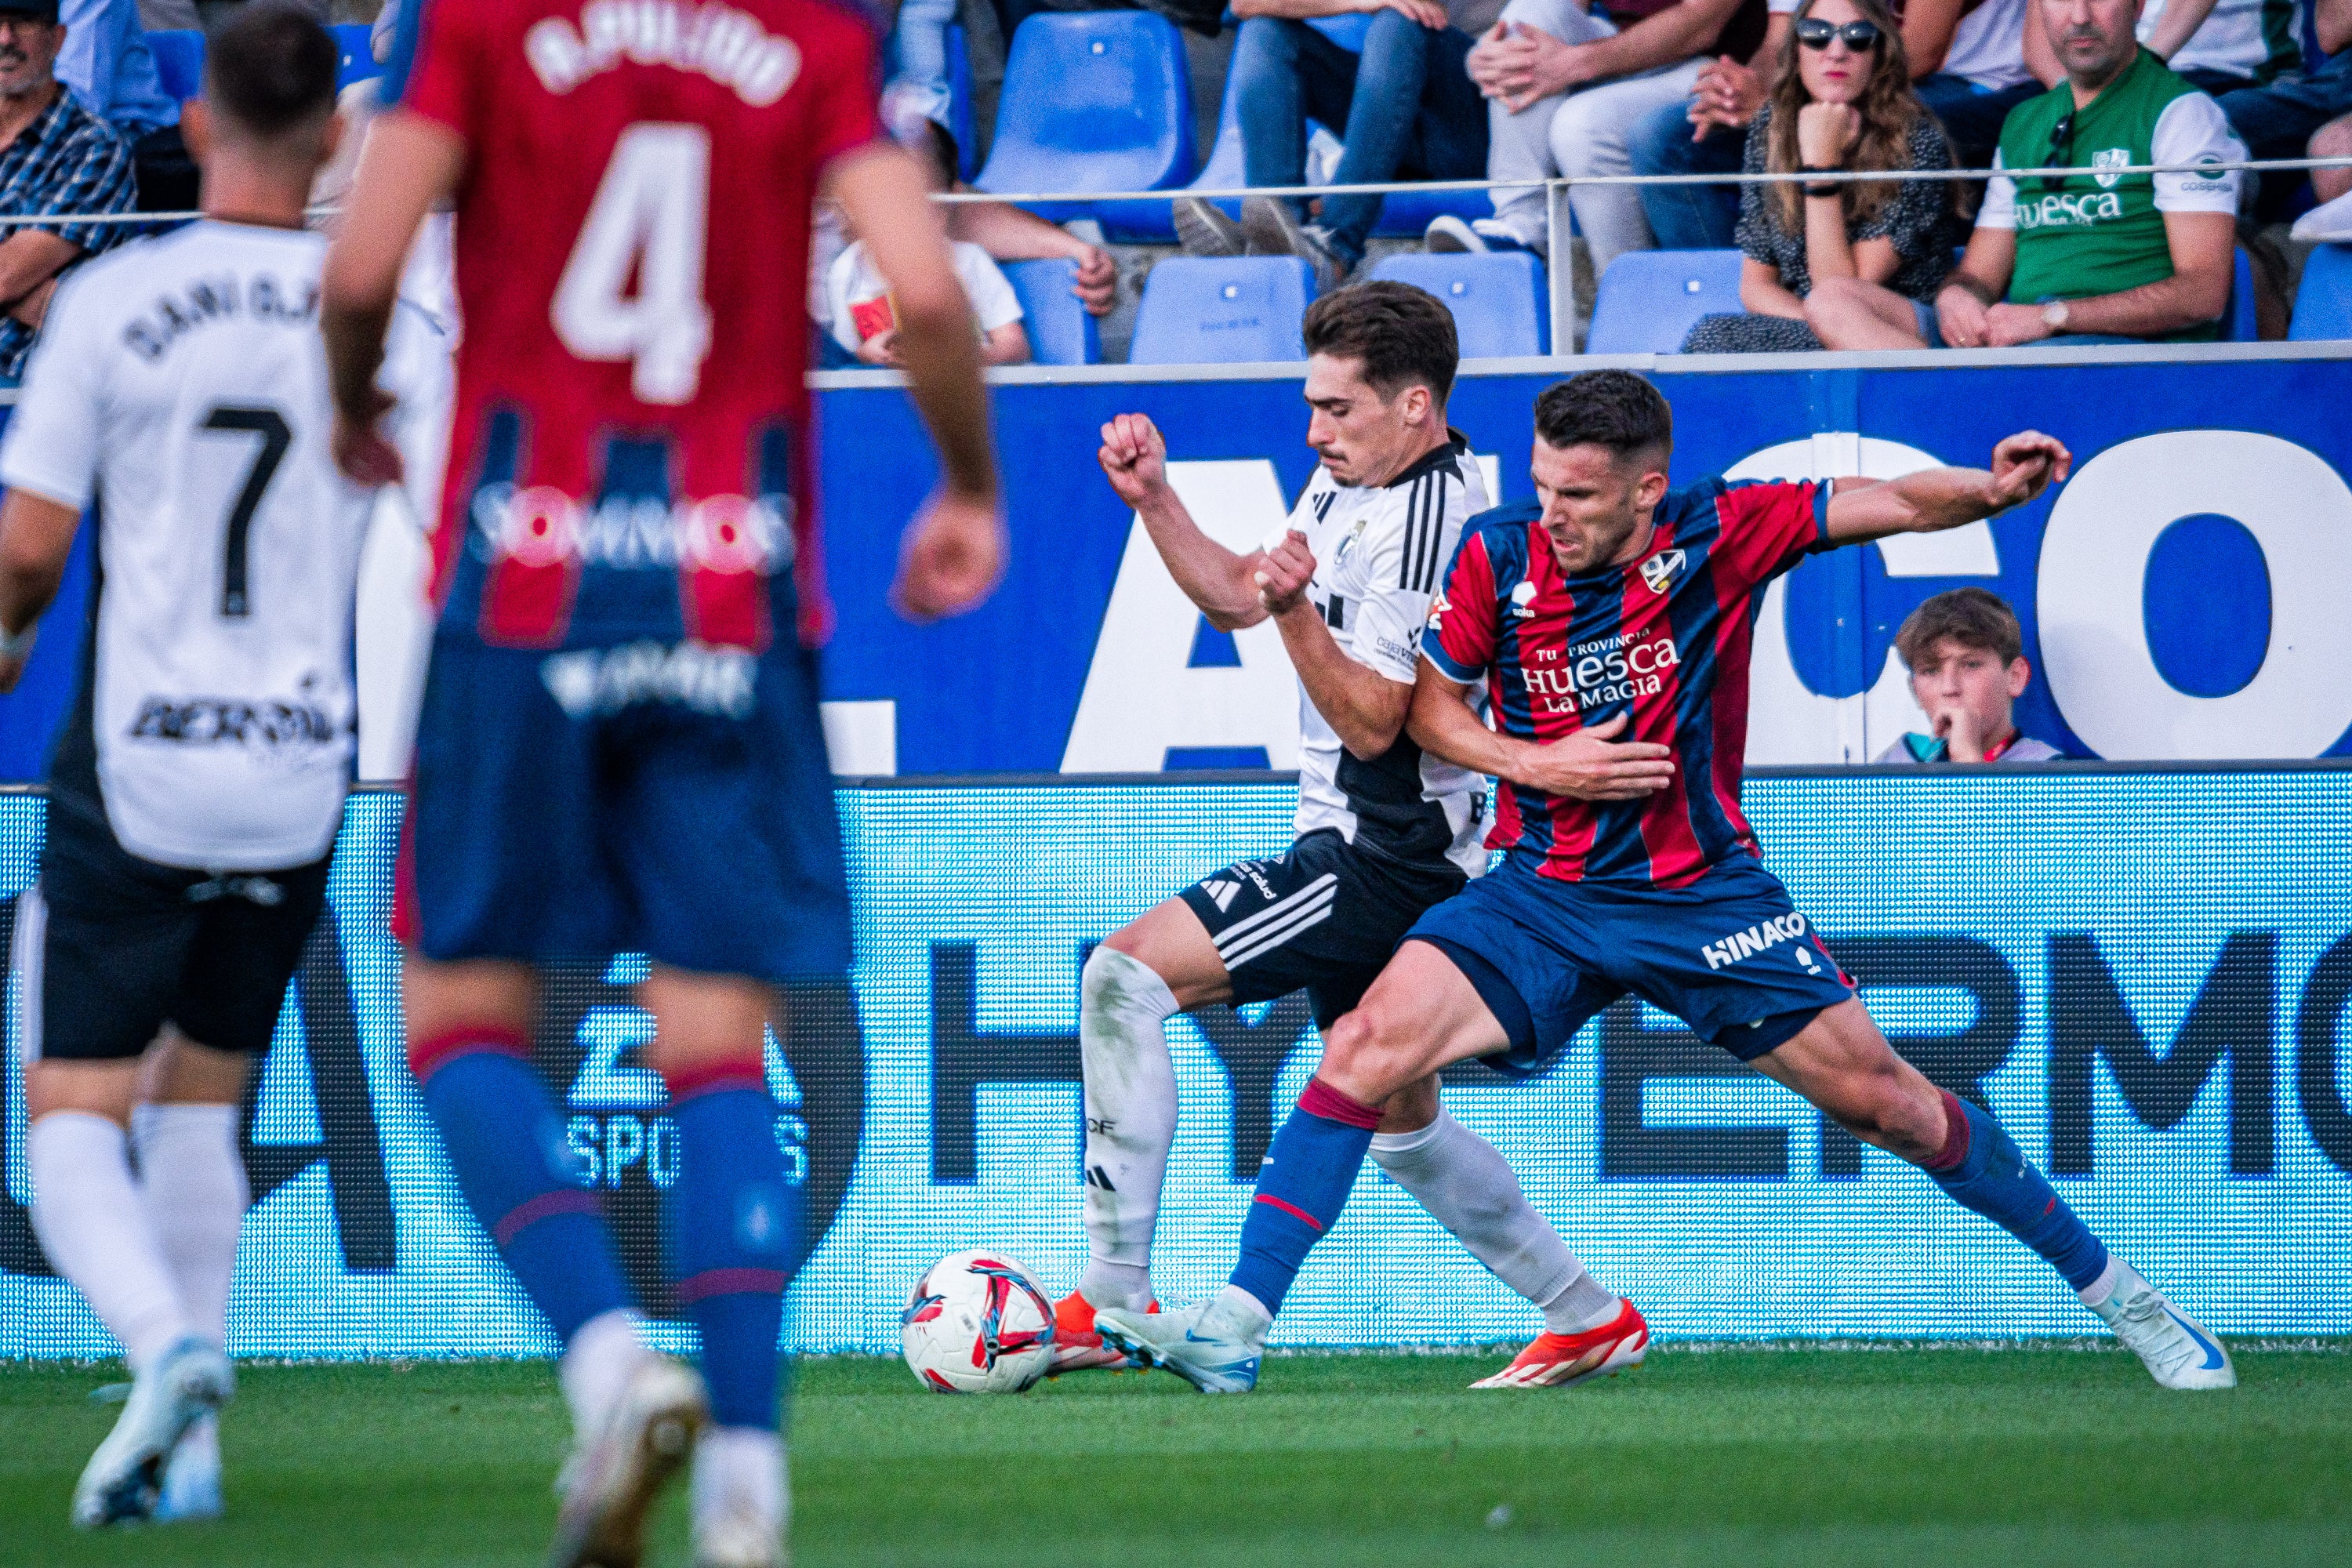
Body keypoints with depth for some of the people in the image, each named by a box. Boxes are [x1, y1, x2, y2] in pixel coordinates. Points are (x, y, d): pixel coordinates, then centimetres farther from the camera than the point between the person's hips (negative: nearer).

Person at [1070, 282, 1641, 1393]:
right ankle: (1587, 1315, 31)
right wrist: (1153, 499, 7)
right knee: (1401, 1121, 21)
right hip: (1368, 847, 10)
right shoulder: (1351, 481, 9)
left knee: (1126, 973, -17)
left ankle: (1111, 1300, -19)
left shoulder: (1426, 520, -20)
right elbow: (1237, 597, 20)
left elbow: (1373, 724, -22)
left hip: (1383, 859, -10)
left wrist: (1297, 613, -35)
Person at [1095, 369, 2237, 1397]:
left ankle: (2112, 1292, 16)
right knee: (1370, 1043, -20)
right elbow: (1427, 708, 5)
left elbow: (1891, 504, -14)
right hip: (1542, 894, 1)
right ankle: (1234, 1328, -21)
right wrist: (1538, 766, -12)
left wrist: (1993, 490, -34)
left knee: (1882, 1098, -1)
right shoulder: (1499, 555, -6)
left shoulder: (1718, 534, -11)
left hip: (1703, 893, -1)